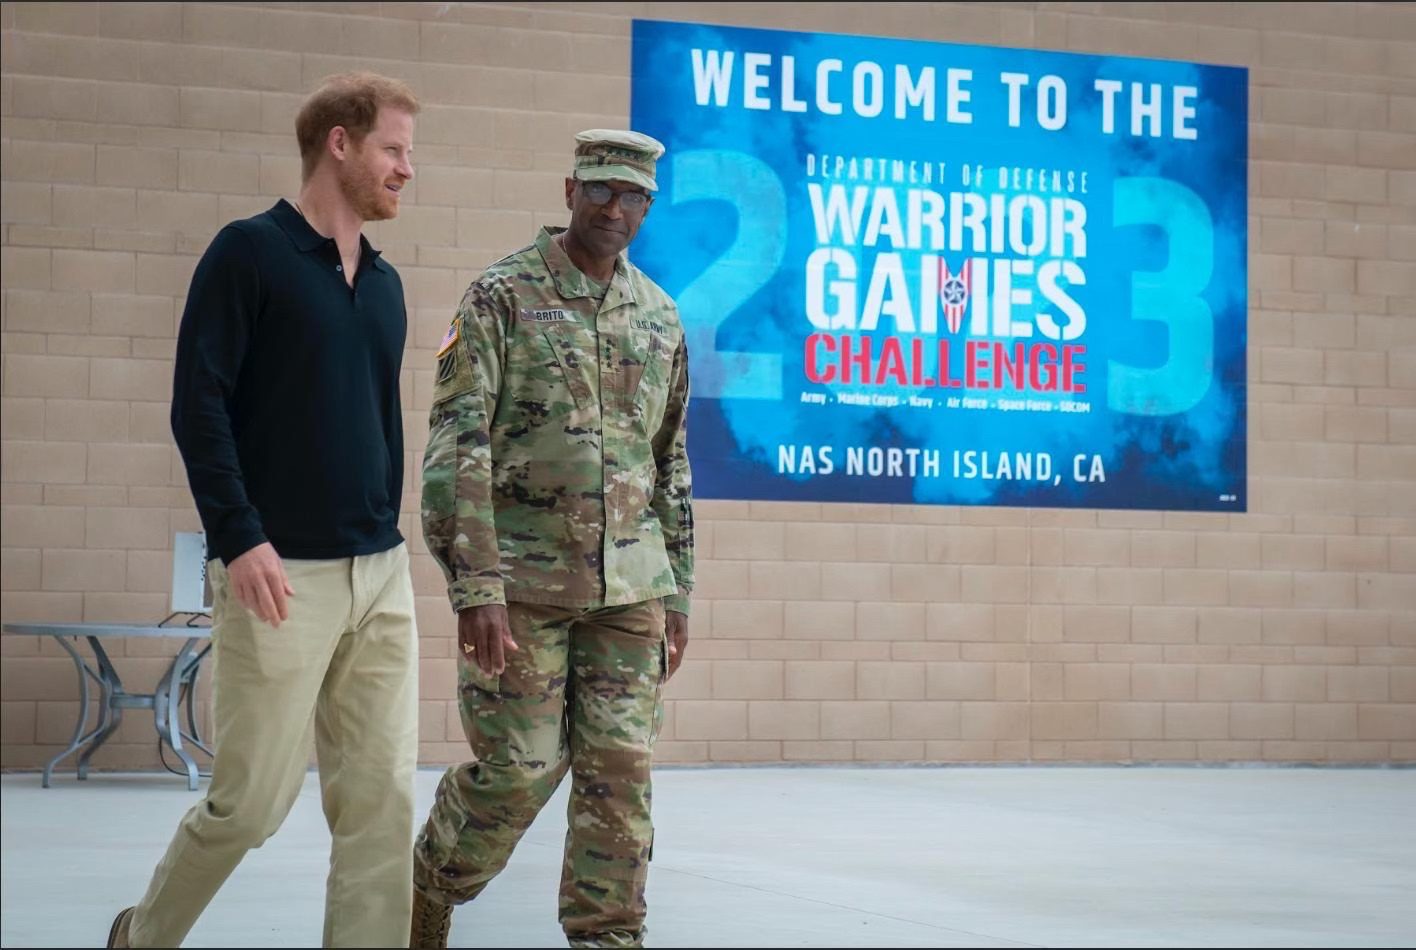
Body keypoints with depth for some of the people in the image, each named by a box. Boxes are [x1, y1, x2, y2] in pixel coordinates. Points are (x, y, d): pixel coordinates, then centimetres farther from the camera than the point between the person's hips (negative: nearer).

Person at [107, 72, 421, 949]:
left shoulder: (384, 283, 14)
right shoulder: (251, 252, -6)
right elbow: (198, 404, -11)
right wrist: (239, 538, -18)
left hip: (381, 574, 6)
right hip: (283, 574, -6)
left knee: (381, 801, 1)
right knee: (253, 801, 0)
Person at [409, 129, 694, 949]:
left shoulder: (660, 318, 11)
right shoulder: (503, 296, -5)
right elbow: (457, 448, -11)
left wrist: (678, 595, 14)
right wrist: (475, 588, -18)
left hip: (630, 587, 4)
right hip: (523, 581, -4)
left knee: (619, 772, -1)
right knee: (518, 769, -2)